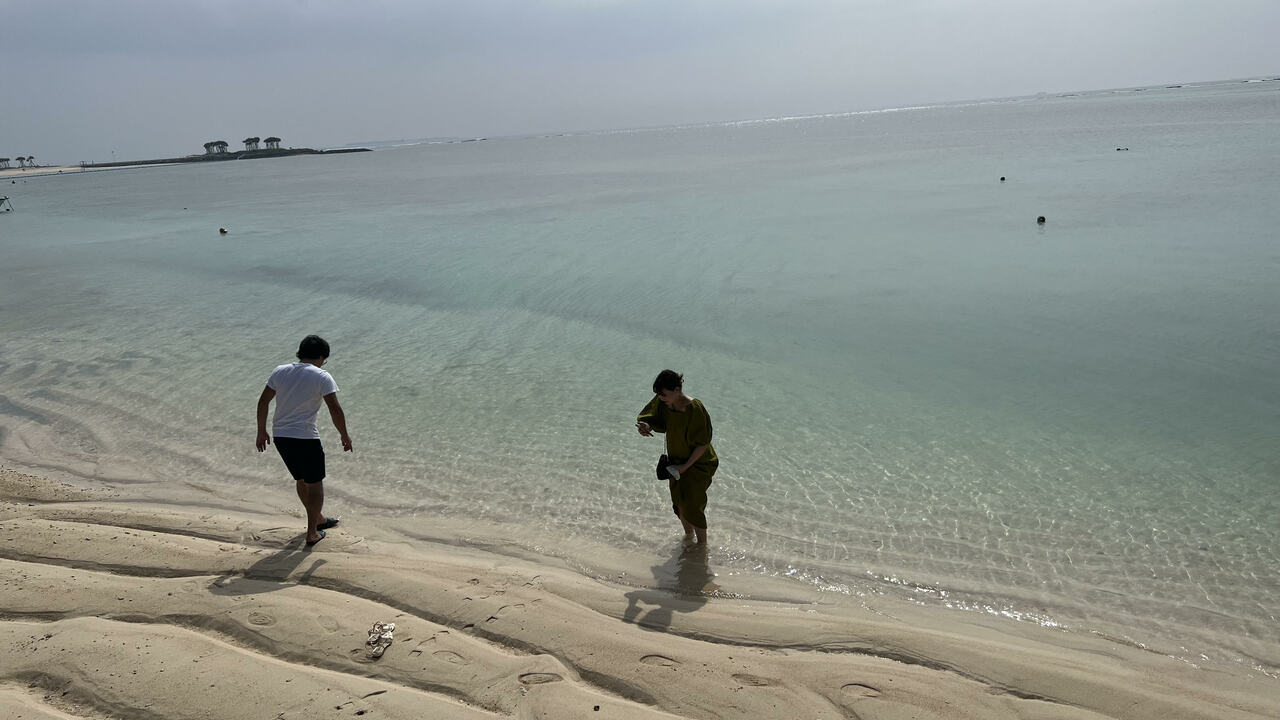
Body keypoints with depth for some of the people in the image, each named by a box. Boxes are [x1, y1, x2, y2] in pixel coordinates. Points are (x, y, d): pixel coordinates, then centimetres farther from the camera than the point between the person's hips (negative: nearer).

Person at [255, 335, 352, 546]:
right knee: (315, 483, 9)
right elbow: (335, 409, -13)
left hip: (280, 436, 6)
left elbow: (263, 402, 11)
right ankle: (312, 533, 11)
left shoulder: (280, 371, 8)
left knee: (302, 480, 22)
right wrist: (345, 436, -2)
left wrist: (261, 432, 18)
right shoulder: (322, 377, -8)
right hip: (305, 437, -6)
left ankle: (319, 519, 39)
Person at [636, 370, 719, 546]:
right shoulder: (662, 403, -11)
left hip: (698, 463, -6)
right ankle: (688, 535, 43)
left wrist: (686, 466, -22)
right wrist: (644, 426, -25)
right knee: (679, 504, 18)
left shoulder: (694, 409, -29)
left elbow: (703, 444, -23)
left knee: (693, 506, -3)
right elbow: (645, 417, 0)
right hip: (676, 461, 6)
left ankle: (703, 545, 17)